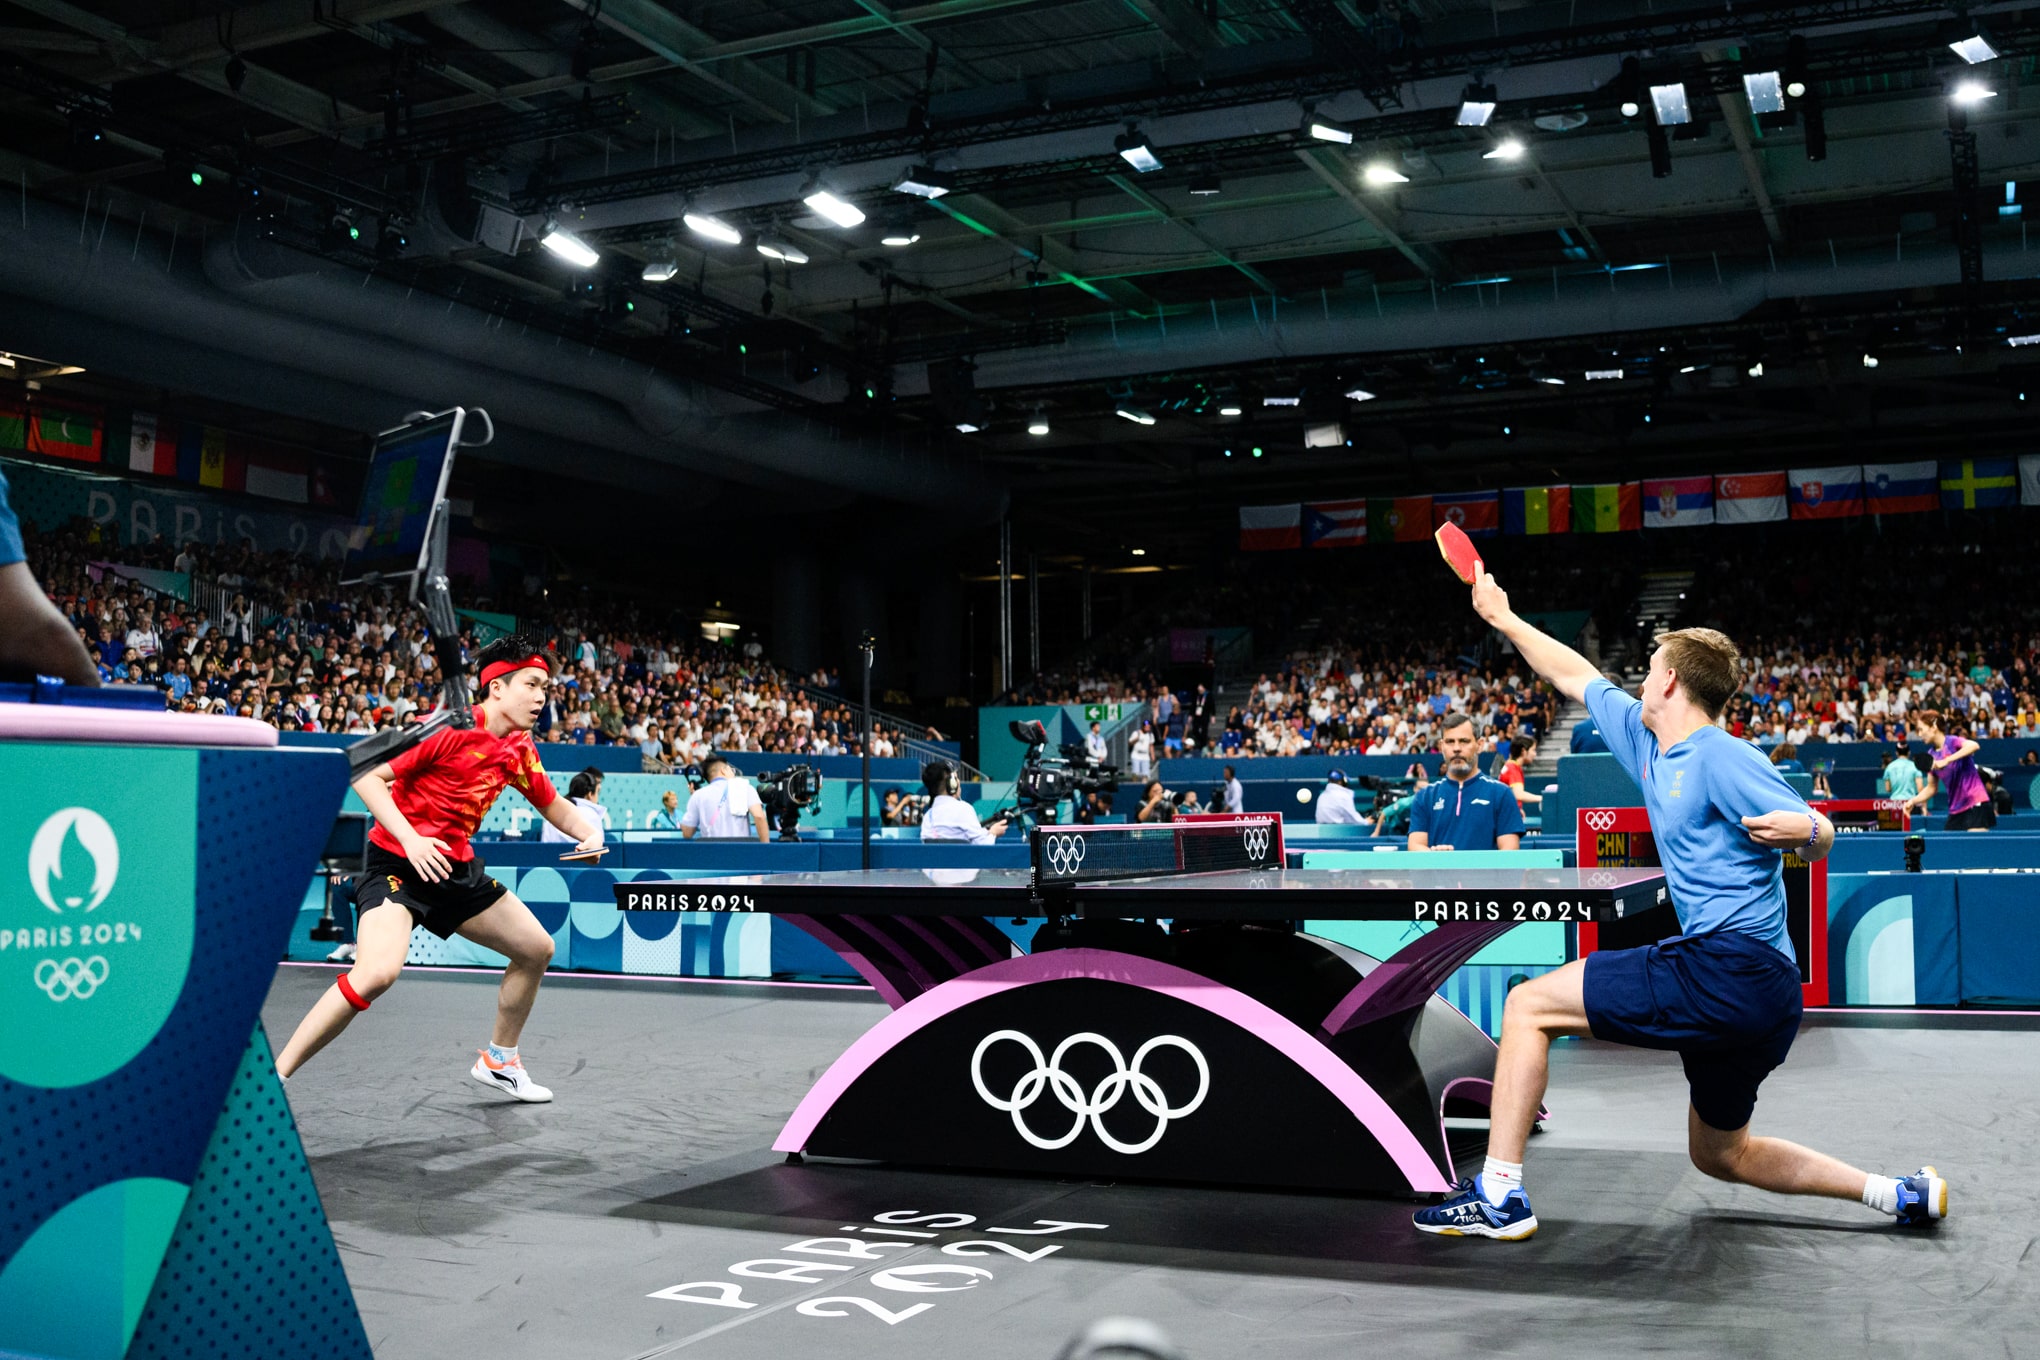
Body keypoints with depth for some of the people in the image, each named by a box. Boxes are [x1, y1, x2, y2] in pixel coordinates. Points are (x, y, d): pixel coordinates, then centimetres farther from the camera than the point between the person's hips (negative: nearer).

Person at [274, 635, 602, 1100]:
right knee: (378, 971, -30)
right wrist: (409, 839, -28)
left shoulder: (520, 750, 5)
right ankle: (273, 1076, -18)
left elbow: (554, 807, 19)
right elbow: (367, 777, -18)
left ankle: (499, 1060, 31)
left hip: (456, 866, 8)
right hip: (396, 862, -8)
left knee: (537, 948, 10)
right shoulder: (451, 727, -18)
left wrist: (588, 831, -3)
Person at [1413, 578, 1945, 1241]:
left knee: (1528, 1005, -6)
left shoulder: (1721, 757, -10)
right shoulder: (1646, 743, 15)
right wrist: (1503, 617, 31)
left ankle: (1499, 1195, -8)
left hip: (1728, 968, -10)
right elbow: (1577, 676, 28)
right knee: (1720, 1155, 23)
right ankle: (1902, 1193, 21)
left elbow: (1821, 839, -13)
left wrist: (1801, 830, -35)